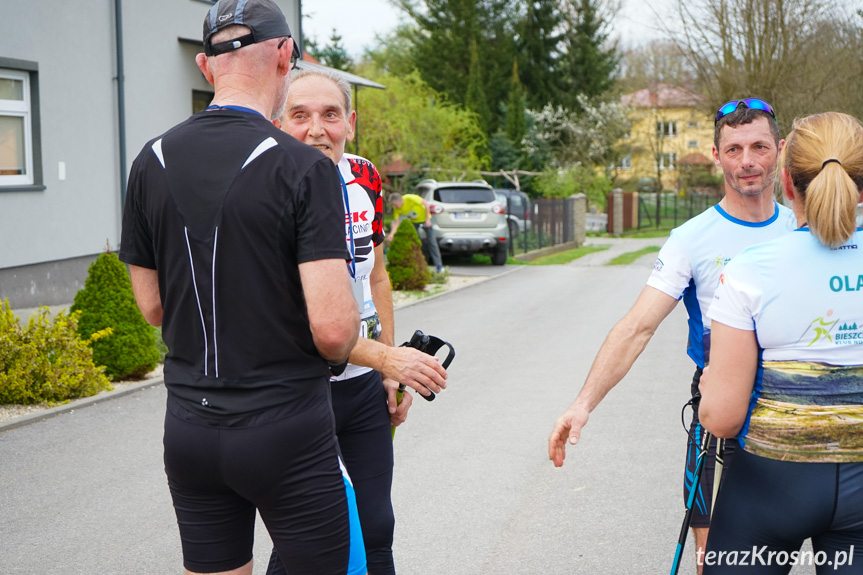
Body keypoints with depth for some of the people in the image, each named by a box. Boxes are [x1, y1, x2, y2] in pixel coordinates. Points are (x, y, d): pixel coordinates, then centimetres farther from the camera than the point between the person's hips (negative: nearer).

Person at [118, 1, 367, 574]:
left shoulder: (152, 163, 3)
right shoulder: (303, 168, -14)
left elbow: (153, 306, 11)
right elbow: (332, 328, -20)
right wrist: (342, 347, 1)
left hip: (188, 429, 6)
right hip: (287, 430, -5)